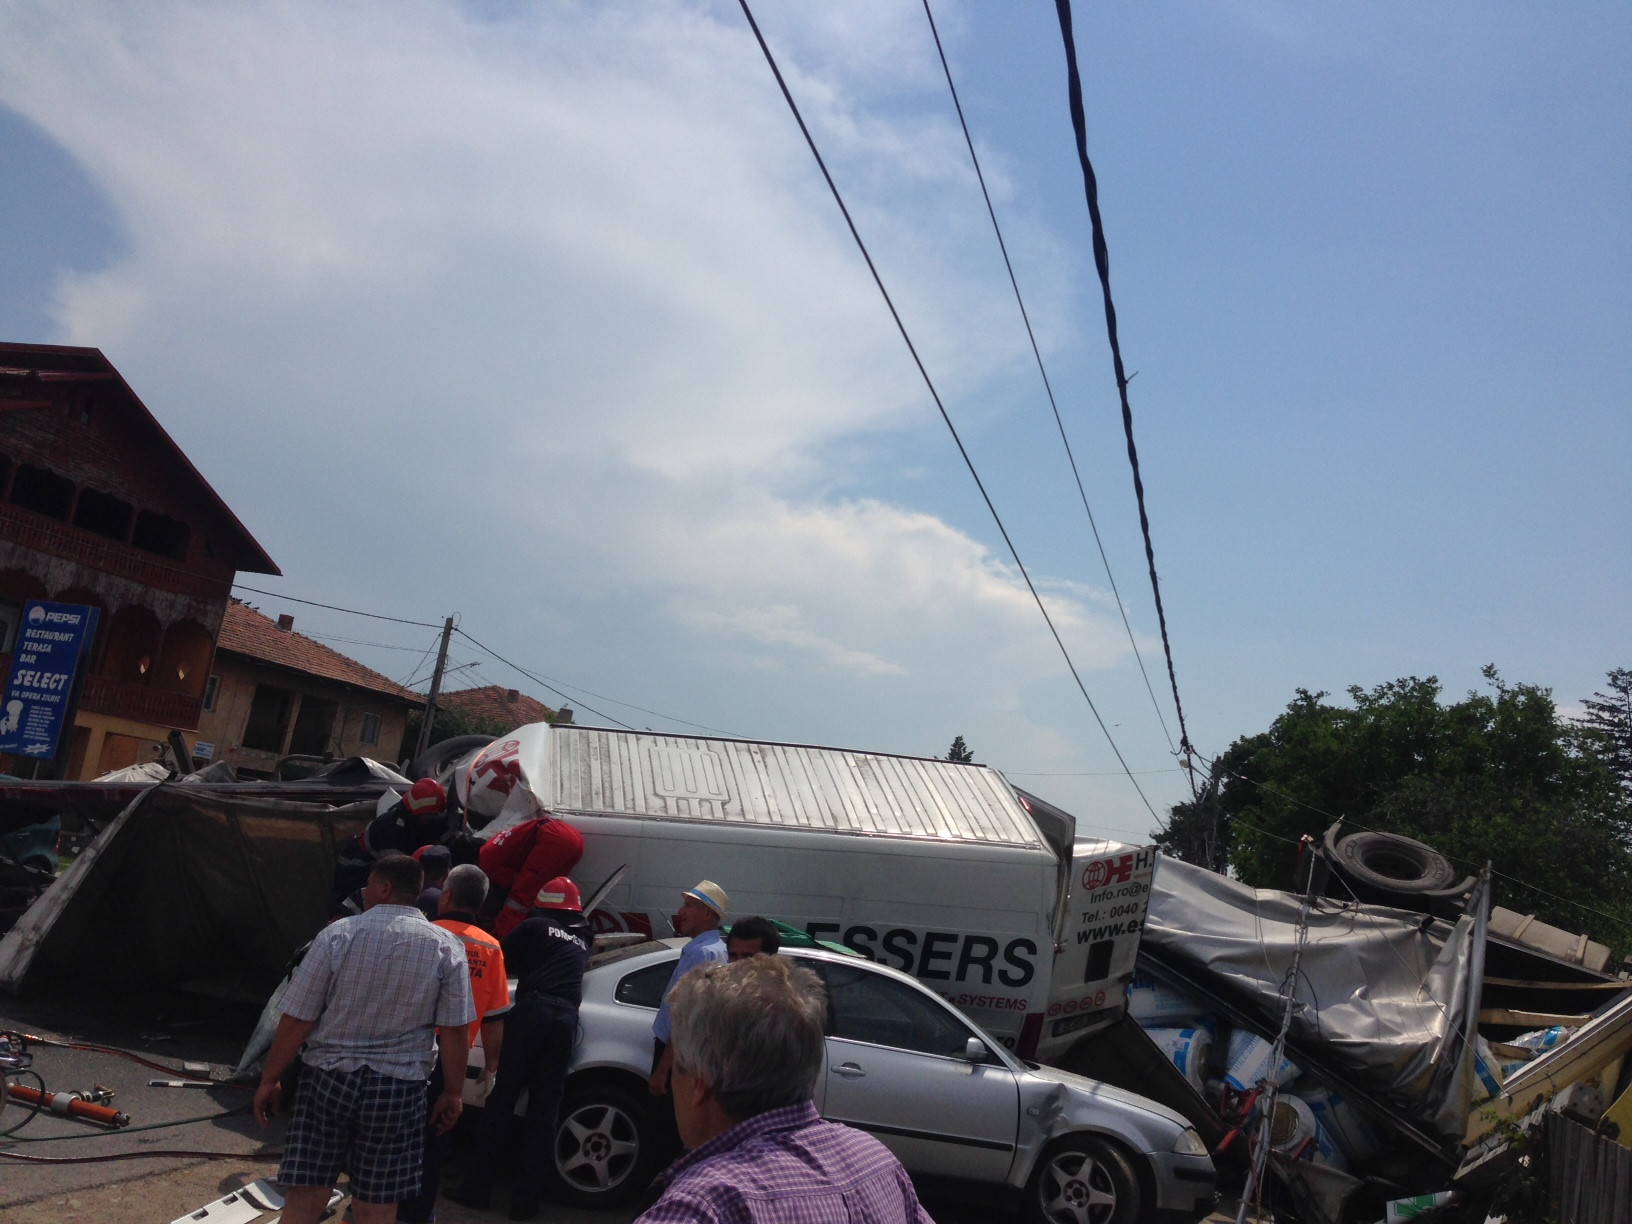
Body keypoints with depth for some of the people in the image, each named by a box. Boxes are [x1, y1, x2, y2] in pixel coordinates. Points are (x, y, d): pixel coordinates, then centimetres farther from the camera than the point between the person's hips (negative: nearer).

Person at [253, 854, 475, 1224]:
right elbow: (456, 1031, -4)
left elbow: (296, 1020, -5)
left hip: (327, 1080, -1)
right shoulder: (446, 947, -4)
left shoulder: (338, 934, -7)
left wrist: (269, 1081, 6)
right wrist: (452, 1093, 7)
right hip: (399, 1089, 1)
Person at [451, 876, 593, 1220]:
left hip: (532, 1010, -3)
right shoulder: (581, 940, 25)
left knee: (502, 1099, 5)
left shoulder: (534, 926, 12)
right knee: (543, 1111, 6)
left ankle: (477, 1187, 10)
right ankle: (525, 1199, 8)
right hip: (565, 1018, 3)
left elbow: (501, 959, 15)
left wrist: (527, 966, 35)